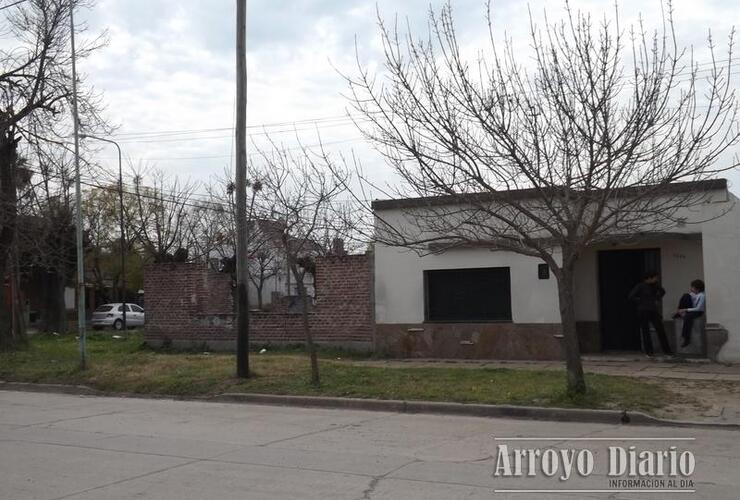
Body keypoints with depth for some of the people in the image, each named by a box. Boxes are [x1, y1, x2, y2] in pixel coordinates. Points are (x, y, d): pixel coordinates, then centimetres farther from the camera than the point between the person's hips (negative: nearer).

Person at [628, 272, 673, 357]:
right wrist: (640, 302, -10)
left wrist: (657, 299, 15)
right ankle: (649, 352, 7)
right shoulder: (640, 286, -10)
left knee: (661, 330, 1)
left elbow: (662, 291, 29)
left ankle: (666, 350, 8)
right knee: (645, 331, 0)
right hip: (643, 311, -5)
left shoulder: (655, 285, 7)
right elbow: (630, 296, -16)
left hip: (653, 310, 5)